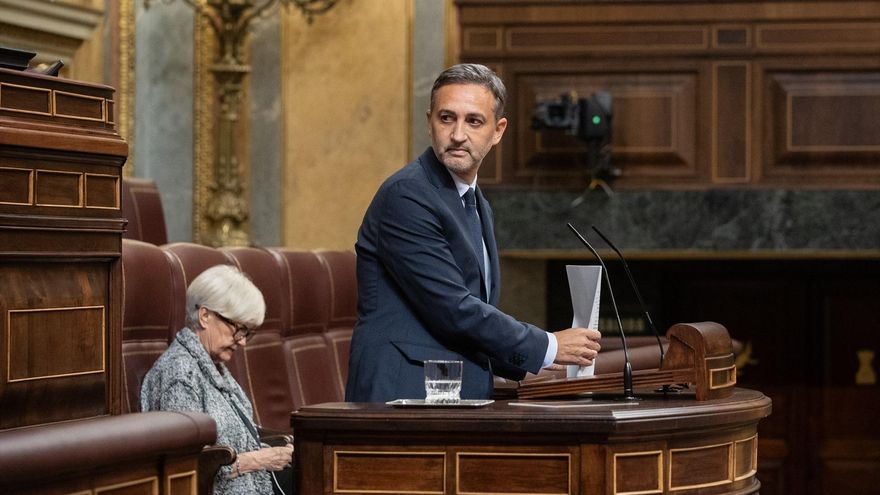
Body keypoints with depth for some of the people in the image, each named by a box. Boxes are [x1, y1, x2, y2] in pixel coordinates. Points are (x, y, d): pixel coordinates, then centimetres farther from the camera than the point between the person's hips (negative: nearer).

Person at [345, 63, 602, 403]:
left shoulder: (478, 207, 18)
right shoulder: (406, 195, -10)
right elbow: (452, 310, -15)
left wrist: (535, 362, 8)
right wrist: (548, 348, -7)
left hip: (462, 397, 8)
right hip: (403, 396, -8)